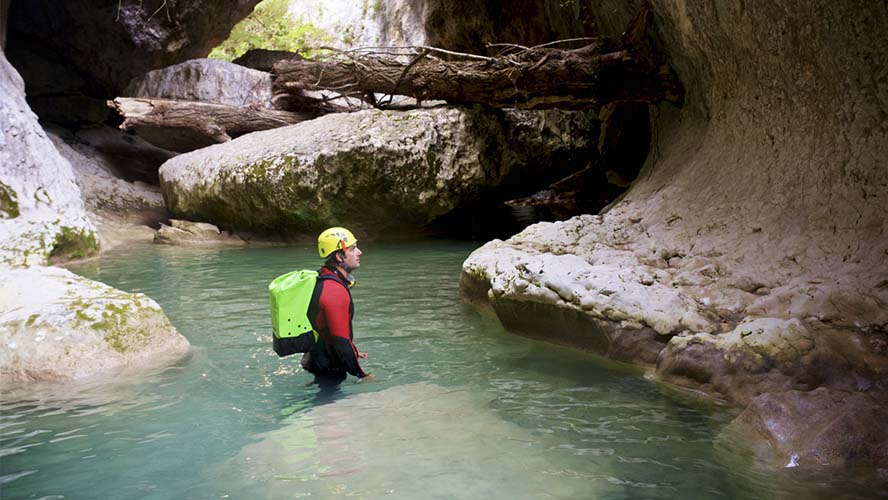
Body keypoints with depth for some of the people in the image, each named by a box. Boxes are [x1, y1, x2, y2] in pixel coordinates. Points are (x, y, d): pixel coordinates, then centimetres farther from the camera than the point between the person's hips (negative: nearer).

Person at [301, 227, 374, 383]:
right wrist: (361, 374, -17)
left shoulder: (323, 280, 6)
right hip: (329, 369, -9)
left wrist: (353, 352, 20)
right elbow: (341, 339, -27)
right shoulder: (335, 291, -26)